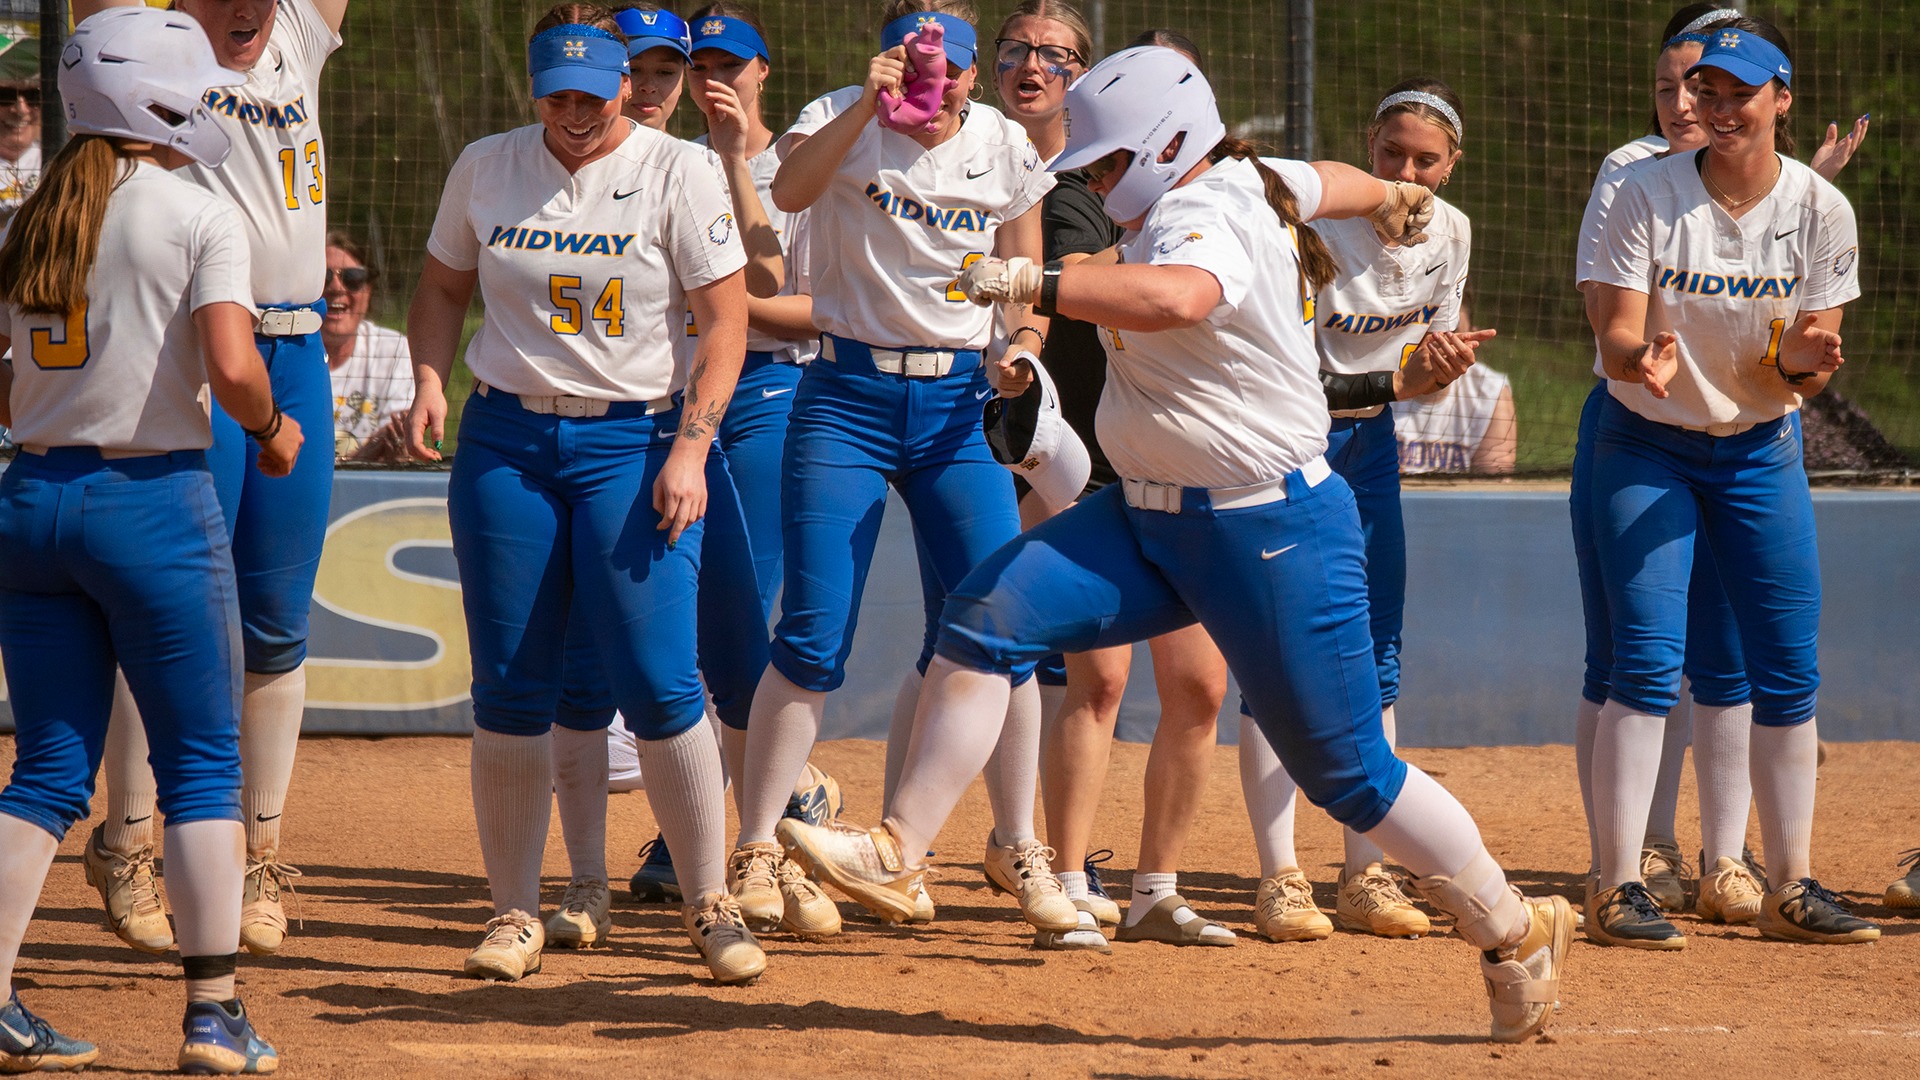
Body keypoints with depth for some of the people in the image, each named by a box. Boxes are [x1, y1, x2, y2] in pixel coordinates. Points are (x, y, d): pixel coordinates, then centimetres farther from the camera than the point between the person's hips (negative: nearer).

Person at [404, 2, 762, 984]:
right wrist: (430, 379, -1)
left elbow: (725, 319, -4)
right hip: (505, 439, 3)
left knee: (659, 685, -11)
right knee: (509, 691, 1)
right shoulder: (486, 168, 5)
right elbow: (443, 287, 17)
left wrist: (690, 449, -13)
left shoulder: (675, 174, -4)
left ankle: (710, 905, 1)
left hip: (633, 441, -3)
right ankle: (514, 912, 10)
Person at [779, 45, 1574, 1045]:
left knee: (1348, 772, -2)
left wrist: (1032, 283, -46)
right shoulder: (1246, 180, 7)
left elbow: (1175, 296, -46)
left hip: (1273, 535, -9)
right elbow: (1322, 182, 29)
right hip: (1150, 517, 9)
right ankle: (894, 854, -10)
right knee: (985, 612, -9)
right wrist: (1389, 196, 51)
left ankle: (1518, 933, 16)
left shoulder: (1204, 217, -21)